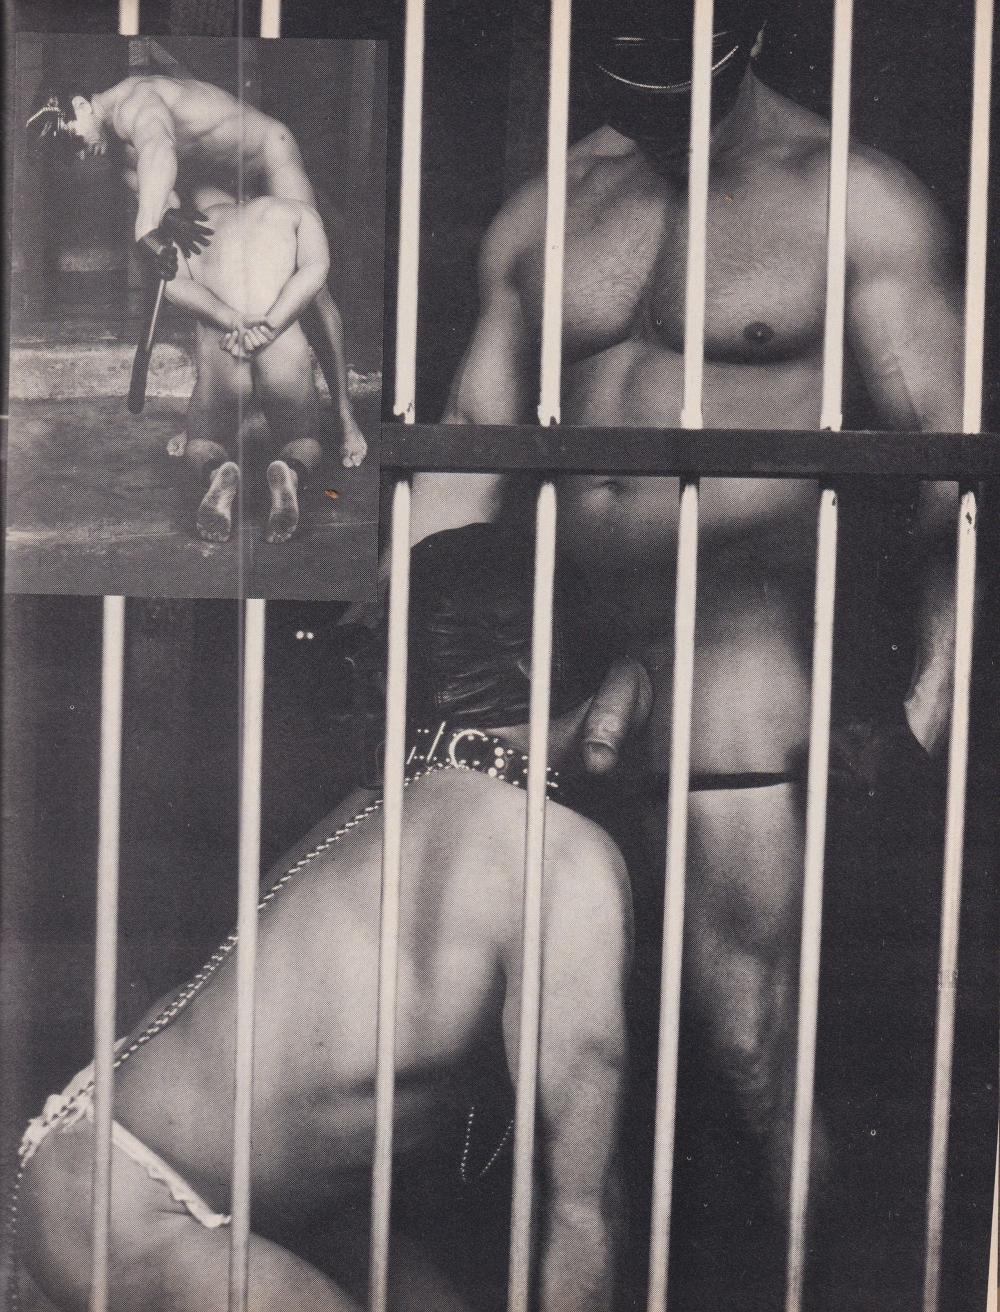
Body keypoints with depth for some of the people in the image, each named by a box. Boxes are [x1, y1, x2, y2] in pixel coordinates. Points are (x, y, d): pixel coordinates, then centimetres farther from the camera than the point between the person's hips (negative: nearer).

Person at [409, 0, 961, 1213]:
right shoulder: (541, 217, 15)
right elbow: (467, 443, 17)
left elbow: (945, 454, -6)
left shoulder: (854, 203, 0)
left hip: (746, 648, -5)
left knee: (748, 1041, -7)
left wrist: (934, 688, -18)